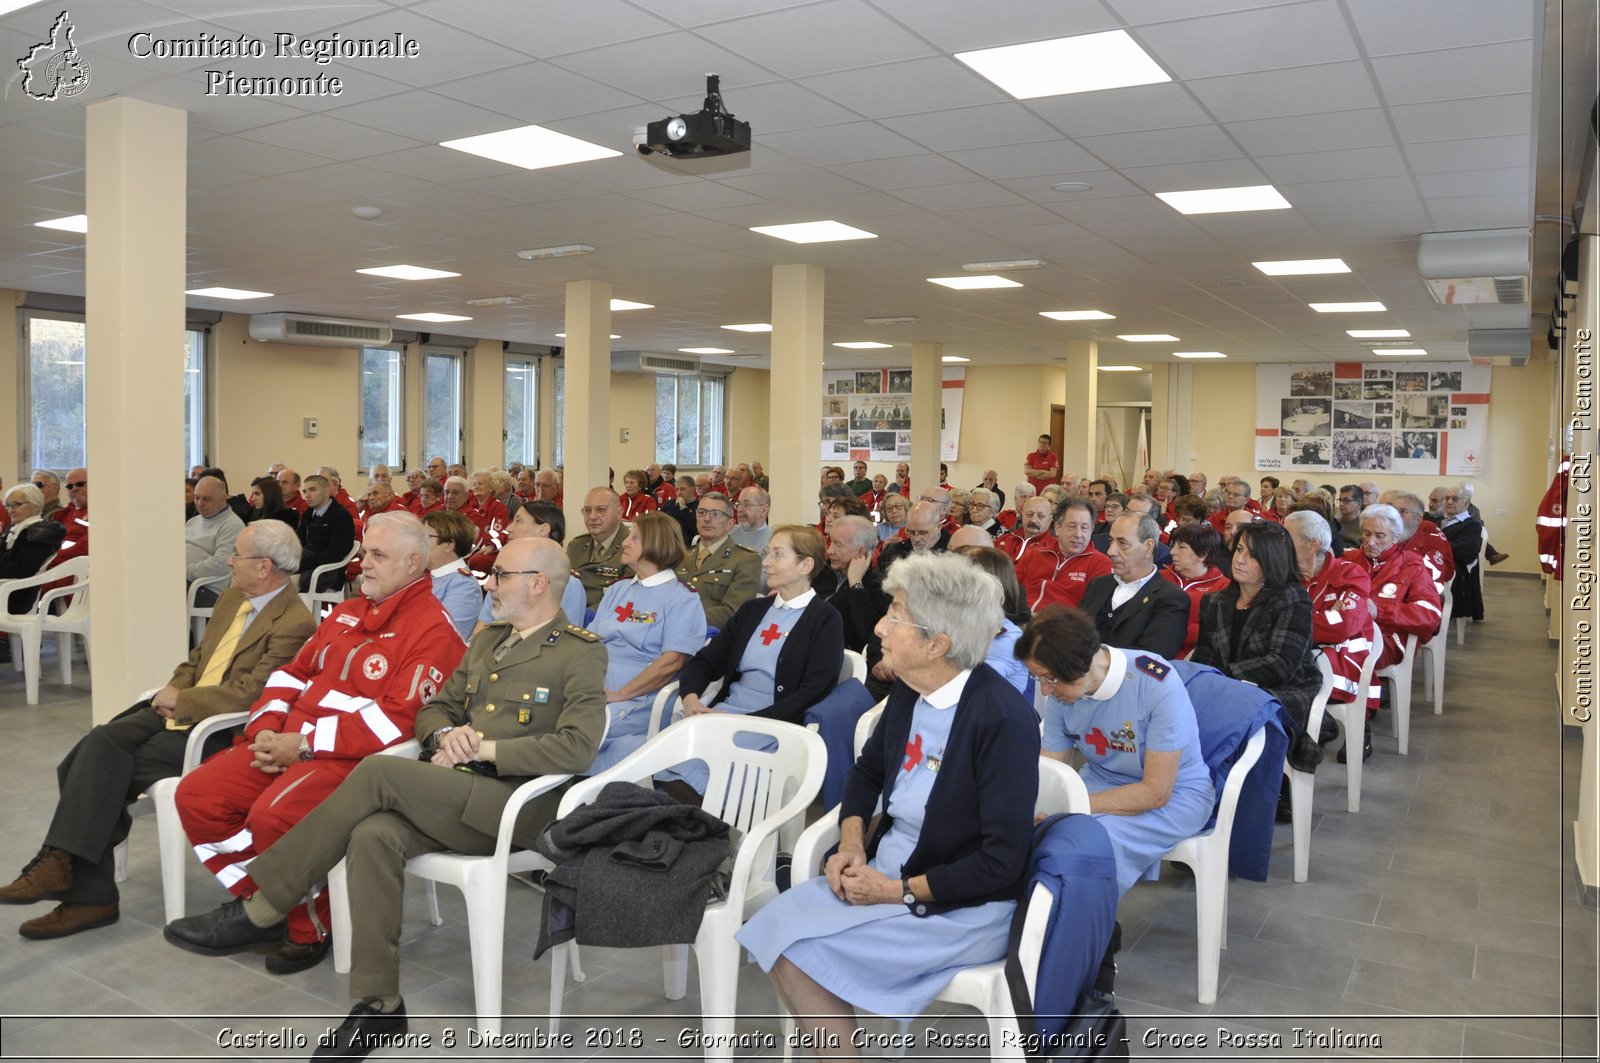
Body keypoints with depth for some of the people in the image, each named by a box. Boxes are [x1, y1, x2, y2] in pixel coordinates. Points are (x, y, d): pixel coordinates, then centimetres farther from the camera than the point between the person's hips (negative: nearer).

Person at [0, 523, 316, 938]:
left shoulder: (295, 624, -17)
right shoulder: (232, 598, 15)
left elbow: (248, 694, -21)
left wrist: (180, 700, -12)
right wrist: (172, 691, 2)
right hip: (178, 713, 8)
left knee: (102, 766, -20)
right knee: (99, 746, -15)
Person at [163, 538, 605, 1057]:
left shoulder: (582, 653, -2)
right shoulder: (487, 639, 21)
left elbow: (576, 746, -15)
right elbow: (434, 708, 24)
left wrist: (485, 749, -15)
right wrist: (446, 734, 0)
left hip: (513, 803, -6)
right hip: (451, 793, 6)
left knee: (379, 771, -24)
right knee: (373, 836, -25)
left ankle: (259, 914, -12)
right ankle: (379, 1004, -15)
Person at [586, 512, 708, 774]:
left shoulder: (682, 599, 0)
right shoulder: (617, 590, 22)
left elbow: (672, 662, -10)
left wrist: (618, 694, -14)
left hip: (637, 703, -6)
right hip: (590, 693, 6)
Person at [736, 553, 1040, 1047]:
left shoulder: (1003, 719, -23)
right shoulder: (909, 690, -1)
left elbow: (1002, 861, -21)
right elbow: (866, 771, 17)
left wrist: (899, 891, -17)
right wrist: (851, 845, 0)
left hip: (963, 905, -7)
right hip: (885, 869, 7)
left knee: (801, 949, -18)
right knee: (775, 924, -12)